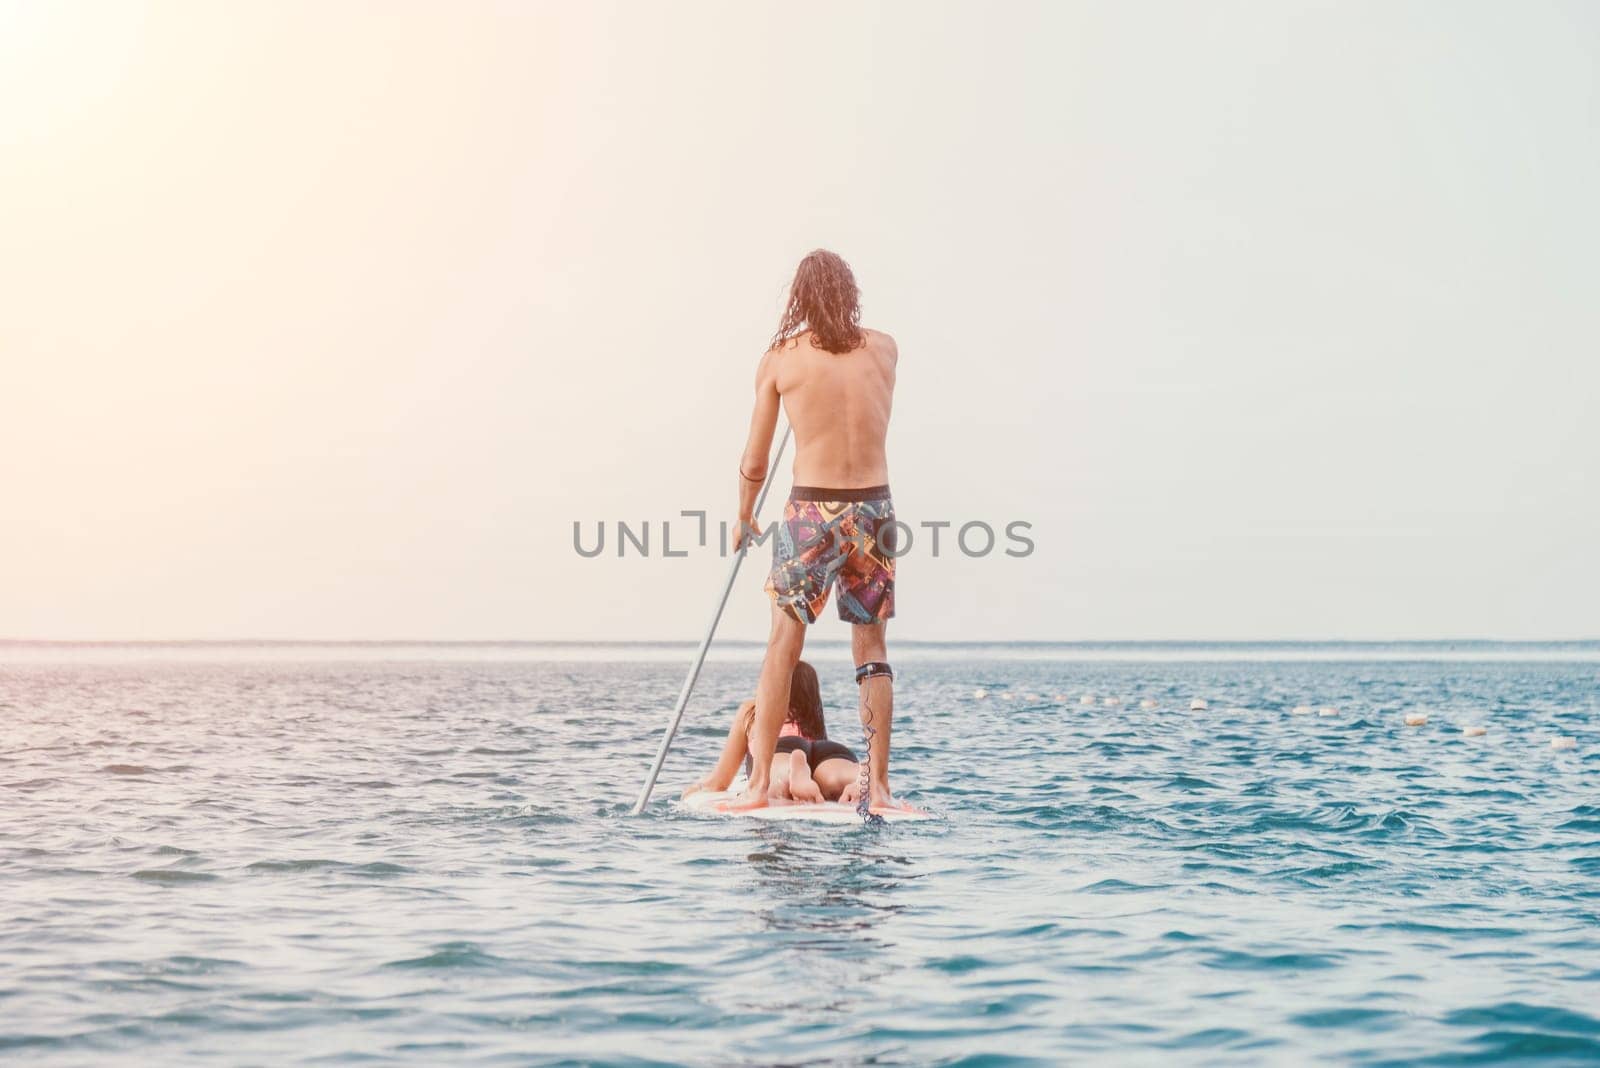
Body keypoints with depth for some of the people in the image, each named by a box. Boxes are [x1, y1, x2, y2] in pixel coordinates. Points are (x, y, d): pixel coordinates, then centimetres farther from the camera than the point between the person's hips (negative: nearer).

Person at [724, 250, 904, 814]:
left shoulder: (780, 359, -2)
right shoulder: (885, 349, 5)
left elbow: (754, 463, 4)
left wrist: (744, 519, 22)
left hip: (811, 512, -2)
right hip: (875, 508, 2)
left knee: (782, 645, 5)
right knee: (871, 648, 10)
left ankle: (760, 783, 3)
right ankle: (877, 785, 8)